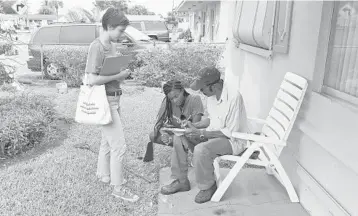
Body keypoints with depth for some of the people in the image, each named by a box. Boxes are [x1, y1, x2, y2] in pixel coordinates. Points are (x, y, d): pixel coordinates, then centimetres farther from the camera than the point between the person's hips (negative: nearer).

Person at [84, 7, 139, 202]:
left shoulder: (110, 45, 10)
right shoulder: (97, 47, -18)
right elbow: (92, 79, -25)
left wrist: (122, 74, 3)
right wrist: (118, 76, -19)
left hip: (113, 99, 10)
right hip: (105, 101, -10)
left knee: (107, 141, 22)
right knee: (118, 145, -4)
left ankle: (104, 174, 41)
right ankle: (118, 188, 11)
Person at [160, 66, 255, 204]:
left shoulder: (233, 97, -28)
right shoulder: (212, 95, -3)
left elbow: (231, 132, -26)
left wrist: (201, 133, -27)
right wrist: (194, 125, -4)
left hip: (234, 140, -8)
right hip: (214, 133, 9)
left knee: (201, 149, -33)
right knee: (179, 138, -1)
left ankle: (208, 186, -5)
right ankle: (181, 181, 9)